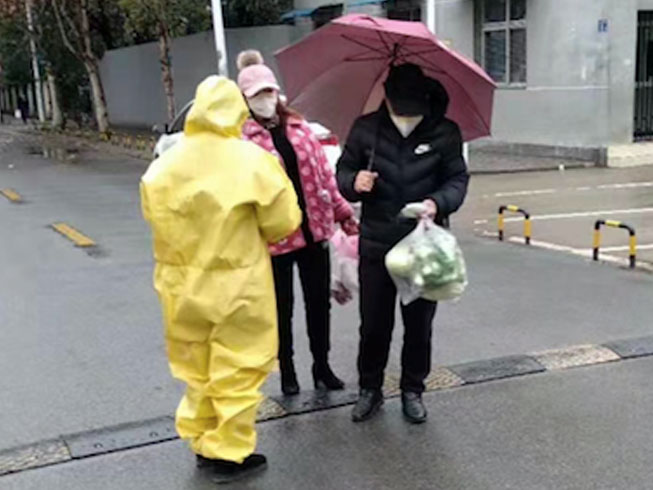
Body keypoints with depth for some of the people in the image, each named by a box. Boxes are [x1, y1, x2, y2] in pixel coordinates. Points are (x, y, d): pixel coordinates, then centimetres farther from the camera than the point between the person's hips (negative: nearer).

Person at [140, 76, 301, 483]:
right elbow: (283, 223, -9)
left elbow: (157, 219, 5)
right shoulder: (254, 160, -15)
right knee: (237, 372, 11)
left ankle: (203, 442, 34)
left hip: (183, 285, 4)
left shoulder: (164, 166, -4)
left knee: (198, 371, 20)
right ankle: (229, 453, 20)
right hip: (238, 287, -4)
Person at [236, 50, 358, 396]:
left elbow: (324, 173, 10)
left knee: (319, 301, 13)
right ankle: (287, 371, 28)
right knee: (282, 308, 10)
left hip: (314, 229, 4)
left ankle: (322, 365, 30)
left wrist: (344, 213, 11)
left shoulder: (299, 128, 8)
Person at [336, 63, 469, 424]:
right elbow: (343, 170, 7)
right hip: (376, 242, 1)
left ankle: (412, 391, 28)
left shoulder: (444, 133, -4)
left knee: (419, 324, 11)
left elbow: (458, 178, -1)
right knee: (373, 323, 8)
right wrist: (354, 182, -17)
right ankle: (370, 389, 26)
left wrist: (438, 203, -22)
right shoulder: (365, 129, -1)